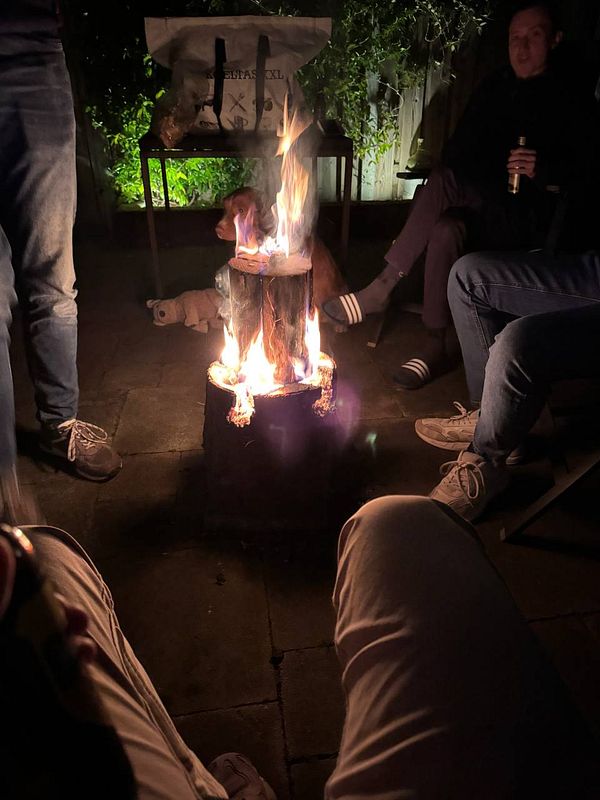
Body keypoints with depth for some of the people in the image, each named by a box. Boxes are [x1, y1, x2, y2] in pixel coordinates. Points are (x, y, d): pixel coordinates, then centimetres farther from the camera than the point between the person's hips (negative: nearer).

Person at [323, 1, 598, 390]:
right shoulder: (495, 88, 17)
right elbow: (458, 151, 15)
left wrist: (543, 171, -21)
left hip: (530, 218, -4)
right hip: (484, 209, 4)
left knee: (444, 180, -29)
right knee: (445, 230, -32)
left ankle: (381, 288, -23)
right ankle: (434, 349, -30)